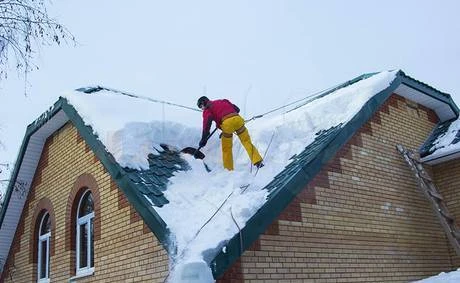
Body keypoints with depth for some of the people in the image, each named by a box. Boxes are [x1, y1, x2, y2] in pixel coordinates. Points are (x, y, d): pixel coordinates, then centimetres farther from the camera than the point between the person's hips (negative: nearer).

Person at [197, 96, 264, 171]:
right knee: (247, 141, 8)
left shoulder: (207, 109, 15)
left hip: (227, 123, -4)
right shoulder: (222, 101, 33)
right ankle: (258, 162, 0)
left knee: (226, 148, 11)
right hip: (238, 118, 4)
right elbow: (237, 109, 28)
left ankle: (229, 169, 15)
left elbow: (207, 124, -1)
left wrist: (204, 139, -2)